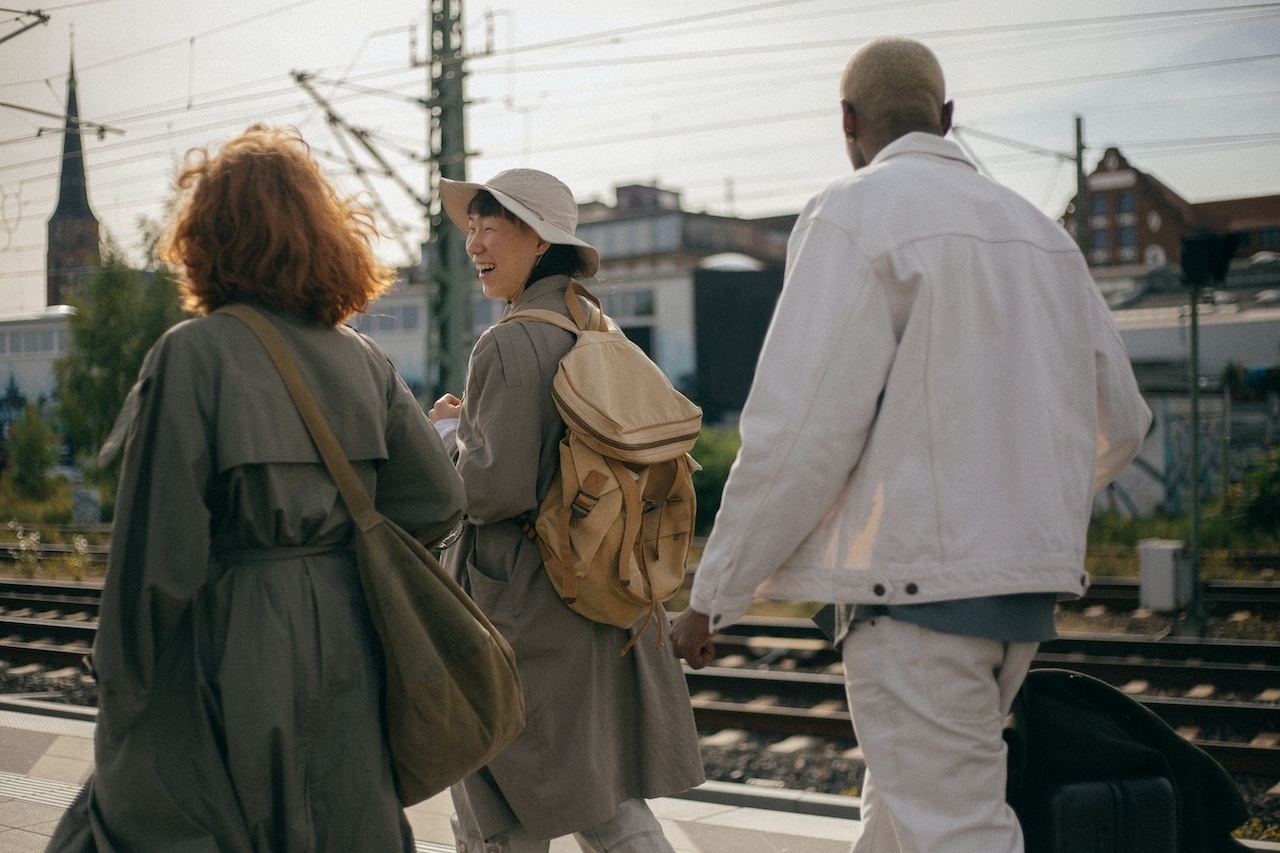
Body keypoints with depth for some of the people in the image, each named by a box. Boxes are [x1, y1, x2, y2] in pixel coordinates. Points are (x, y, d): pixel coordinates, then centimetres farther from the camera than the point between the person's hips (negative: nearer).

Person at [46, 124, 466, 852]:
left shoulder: (192, 356, -11)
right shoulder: (361, 359, 4)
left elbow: (159, 545, -13)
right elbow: (439, 500, 2)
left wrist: (123, 684, -5)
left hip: (230, 652, -5)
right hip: (346, 653, 5)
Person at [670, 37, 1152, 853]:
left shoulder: (855, 215, -8)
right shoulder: (1039, 229, 14)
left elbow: (799, 428, -16)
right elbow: (1120, 420, 18)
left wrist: (714, 593, -7)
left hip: (917, 583, -8)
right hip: (1024, 585, 8)